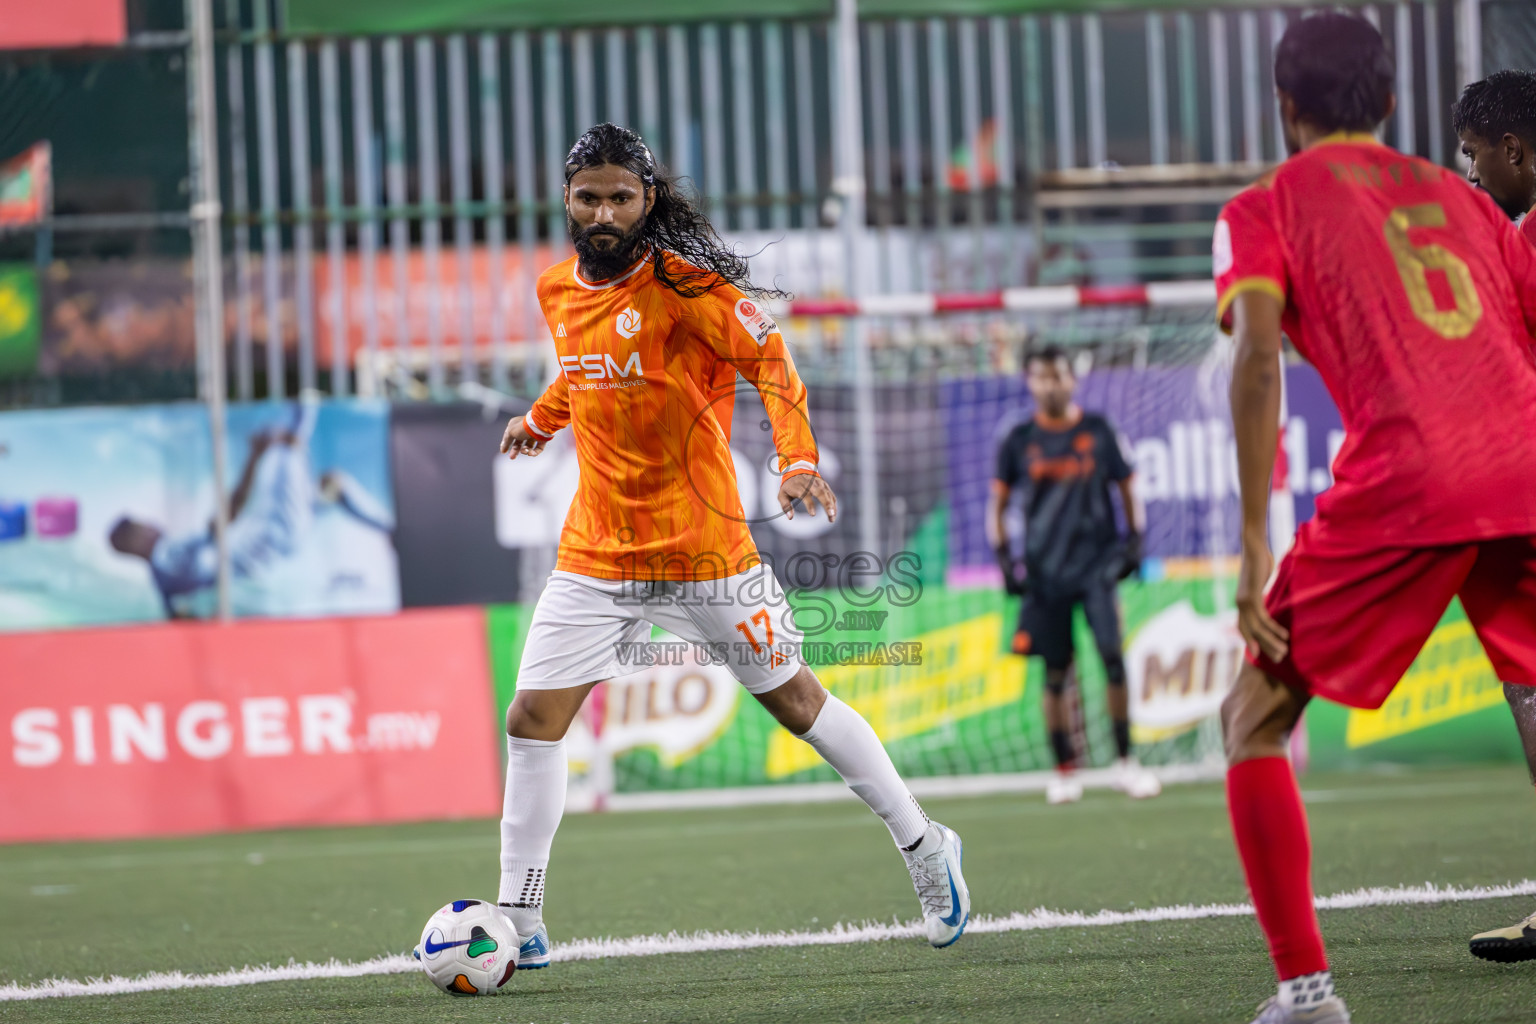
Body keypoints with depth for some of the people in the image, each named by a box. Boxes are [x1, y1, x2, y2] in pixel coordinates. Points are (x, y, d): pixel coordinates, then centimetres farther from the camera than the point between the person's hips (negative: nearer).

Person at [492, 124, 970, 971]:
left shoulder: (681, 281, -13)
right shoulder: (559, 289, 6)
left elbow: (769, 360, -15)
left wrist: (798, 458, -27)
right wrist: (542, 418, 17)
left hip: (702, 548, -5)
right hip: (595, 549, 5)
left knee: (795, 701, 6)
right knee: (532, 722, -4)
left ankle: (925, 848, 25)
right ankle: (519, 925, 5)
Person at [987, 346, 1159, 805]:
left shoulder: (1097, 431, 5)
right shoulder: (1019, 441, 5)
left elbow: (1127, 487, 14)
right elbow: (997, 504, 11)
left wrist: (1134, 538, 3)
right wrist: (1003, 556, 1)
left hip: (1096, 561, -1)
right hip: (1045, 571, 1)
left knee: (1113, 657, -13)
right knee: (1055, 673, 3)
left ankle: (1124, 761, -4)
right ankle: (1064, 771, 12)